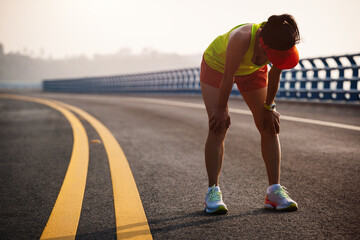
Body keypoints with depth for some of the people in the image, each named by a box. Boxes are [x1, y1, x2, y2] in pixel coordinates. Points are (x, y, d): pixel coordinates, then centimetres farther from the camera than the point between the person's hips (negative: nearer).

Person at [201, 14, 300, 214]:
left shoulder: (282, 41, -29)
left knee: (269, 127, -5)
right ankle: (213, 191, -9)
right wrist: (221, 109, -20)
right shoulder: (242, 37, -43)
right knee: (218, 127, -15)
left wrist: (268, 107, -5)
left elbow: (275, 73, -11)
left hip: (252, 70, 5)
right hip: (217, 67, -4)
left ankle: (274, 190, -1)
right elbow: (228, 76, -31)